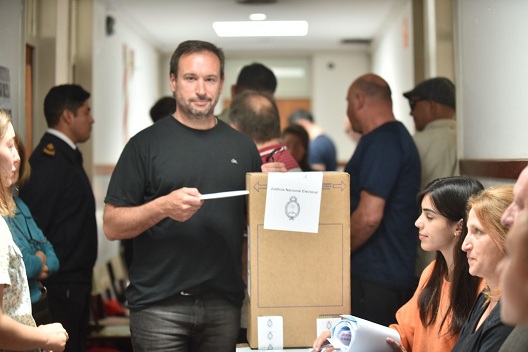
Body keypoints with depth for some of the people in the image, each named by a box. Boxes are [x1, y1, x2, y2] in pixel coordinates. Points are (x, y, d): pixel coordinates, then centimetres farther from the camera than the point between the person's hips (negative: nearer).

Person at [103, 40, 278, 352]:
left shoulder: (242, 146, 9)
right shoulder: (146, 144, -1)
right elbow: (112, 226, -4)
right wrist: (163, 206, -19)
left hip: (224, 304, 3)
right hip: (159, 303, -3)